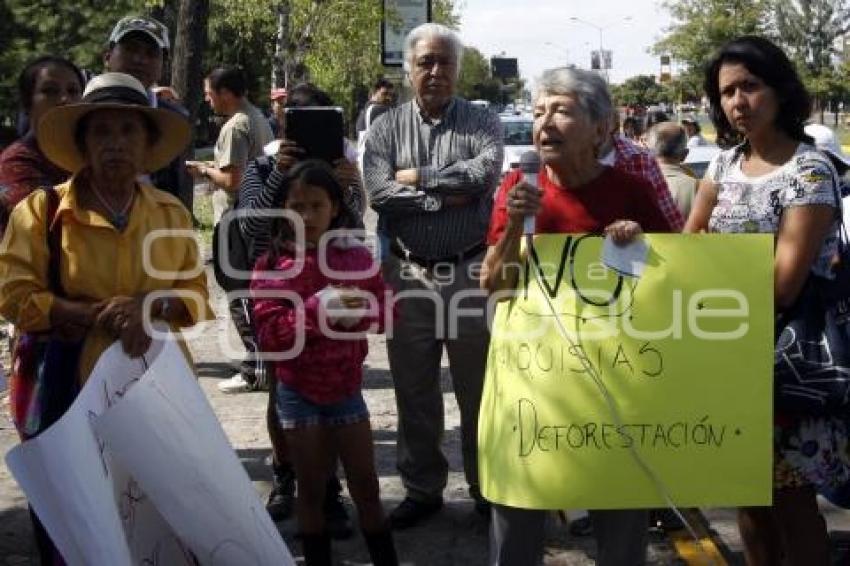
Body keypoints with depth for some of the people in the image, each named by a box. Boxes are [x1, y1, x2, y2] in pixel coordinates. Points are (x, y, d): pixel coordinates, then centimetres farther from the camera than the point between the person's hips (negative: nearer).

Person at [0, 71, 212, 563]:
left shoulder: (172, 213, 7)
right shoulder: (42, 210, -4)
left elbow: (196, 296, 4)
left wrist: (148, 307, -16)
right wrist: (100, 315, -19)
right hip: (68, 392, -3)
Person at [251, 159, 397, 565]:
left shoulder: (357, 255, -2)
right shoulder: (273, 264, -9)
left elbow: (386, 308, 2)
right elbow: (269, 334, -15)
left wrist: (358, 312, -19)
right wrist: (317, 309, -26)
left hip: (347, 388, 2)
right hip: (299, 392, -2)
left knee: (366, 488, 8)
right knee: (311, 491, 9)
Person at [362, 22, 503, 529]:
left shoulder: (483, 122, 2)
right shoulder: (386, 128, 5)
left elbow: (486, 172, -18)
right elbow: (380, 194, -9)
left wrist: (417, 176, -11)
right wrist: (448, 197, -13)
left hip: (470, 273, -1)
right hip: (408, 275, 2)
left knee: (479, 389, 8)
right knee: (414, 392, 11)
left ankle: (487, 488, 23)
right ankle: (422, 489, 25)